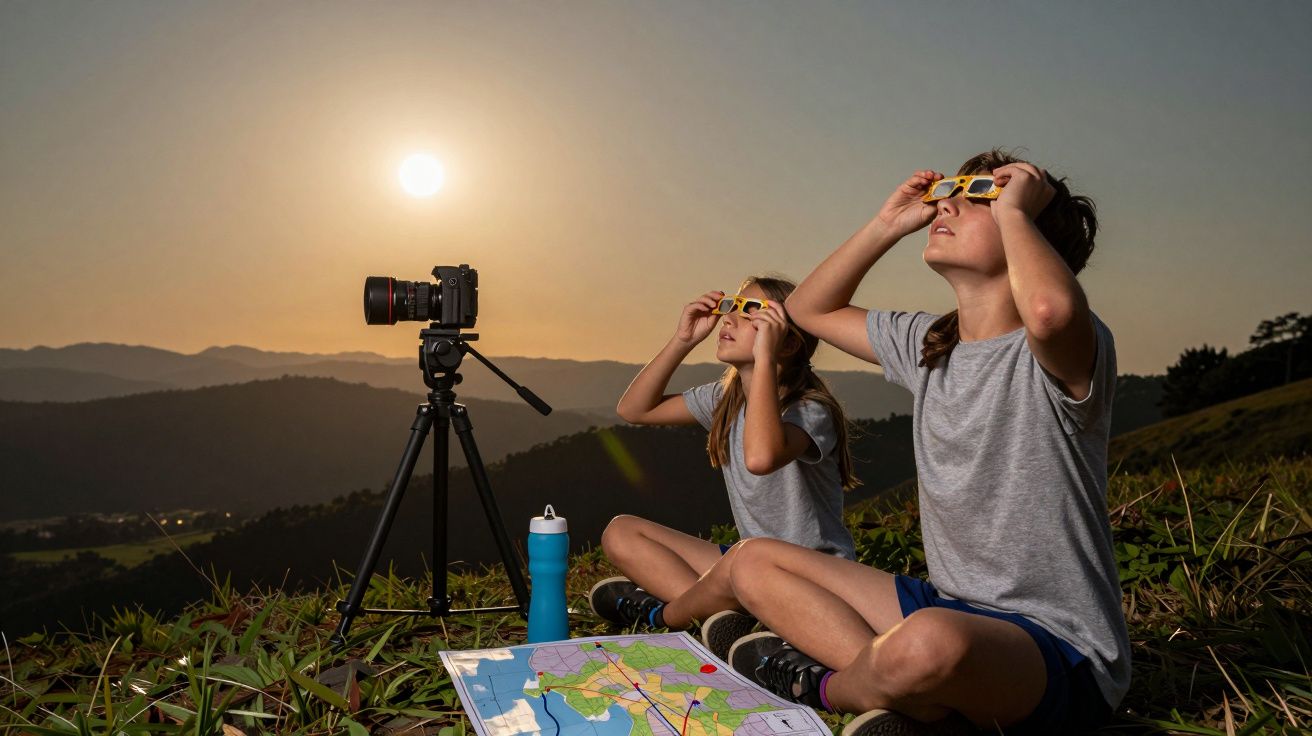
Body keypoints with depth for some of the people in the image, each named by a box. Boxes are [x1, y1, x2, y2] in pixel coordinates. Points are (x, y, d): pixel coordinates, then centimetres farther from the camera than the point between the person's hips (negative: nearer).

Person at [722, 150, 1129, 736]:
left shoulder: (1053, 354, -16)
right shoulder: (926, 343, 8)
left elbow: (1051, 309, -42)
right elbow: (810, 309, 19)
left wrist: (1014, 209, -22)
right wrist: (889, 224, 7)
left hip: (1058, 648, -7)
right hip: (950, 608, 8)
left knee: (931, 642, -41)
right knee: (755, 562, 4)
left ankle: (827, 685, -5)